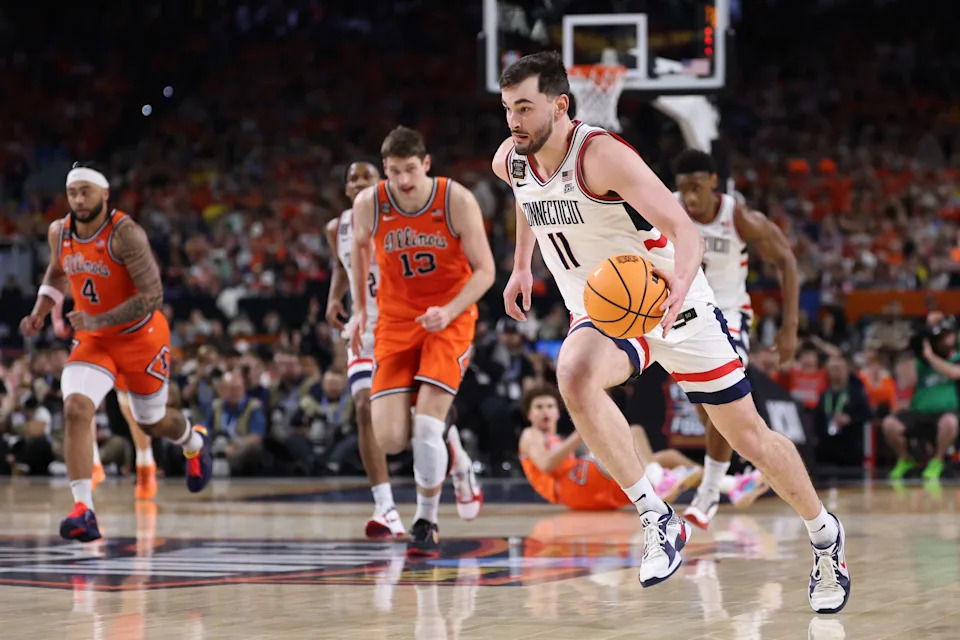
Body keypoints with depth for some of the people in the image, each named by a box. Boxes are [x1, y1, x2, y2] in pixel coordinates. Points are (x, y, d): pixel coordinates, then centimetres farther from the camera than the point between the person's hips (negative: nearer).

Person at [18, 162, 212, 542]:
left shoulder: (125, 233, -25)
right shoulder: (59, 232, -6)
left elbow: (152, 296, -29)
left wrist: (98, 321, -34)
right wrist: (40, 312, 2)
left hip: (139, 337, -4)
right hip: (92, 340, 4)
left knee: (153, 422, 16)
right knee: (75, 409, -23)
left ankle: (195, 443, 55)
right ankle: (83, 510, -27)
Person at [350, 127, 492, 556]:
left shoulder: (456, 201, -18)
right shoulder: (368, 204, -12)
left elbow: (484, 270, -12)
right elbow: (359, 247, 12)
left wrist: (449, 311, -27)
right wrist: (359, 309, 13)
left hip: (449, 319, -3)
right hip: (396, 320, 3)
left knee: (427, 425, -18)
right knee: (389, 439, -11)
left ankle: (427, 524, 3)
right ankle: (449, 452, 24)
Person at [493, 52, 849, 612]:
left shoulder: (601, 155, -26)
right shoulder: (511, 162, -6)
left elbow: (684, 229, -34)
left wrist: (679, 283, -52)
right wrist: (521, 265, 22)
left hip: (672, 305, -4)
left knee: (748, 435, 5)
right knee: (574, 374, -32)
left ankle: (824, 532, 31)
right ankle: (657, 519, -24)